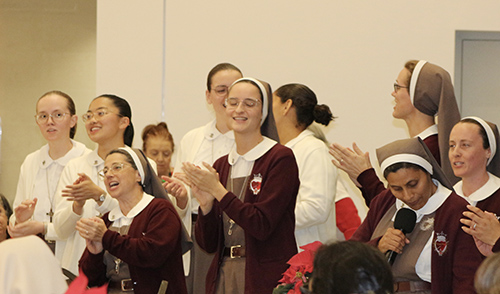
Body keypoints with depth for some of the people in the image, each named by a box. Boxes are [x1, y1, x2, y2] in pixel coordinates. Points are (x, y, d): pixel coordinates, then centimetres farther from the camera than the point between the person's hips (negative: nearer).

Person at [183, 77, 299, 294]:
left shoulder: (280, 158, -7)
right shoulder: (221, 165, 10)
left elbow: (262, 225, -17)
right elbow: (208, 244, 8)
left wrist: (218, 191, -16)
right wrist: (205, 204, -9)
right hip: (224, 274, 5)